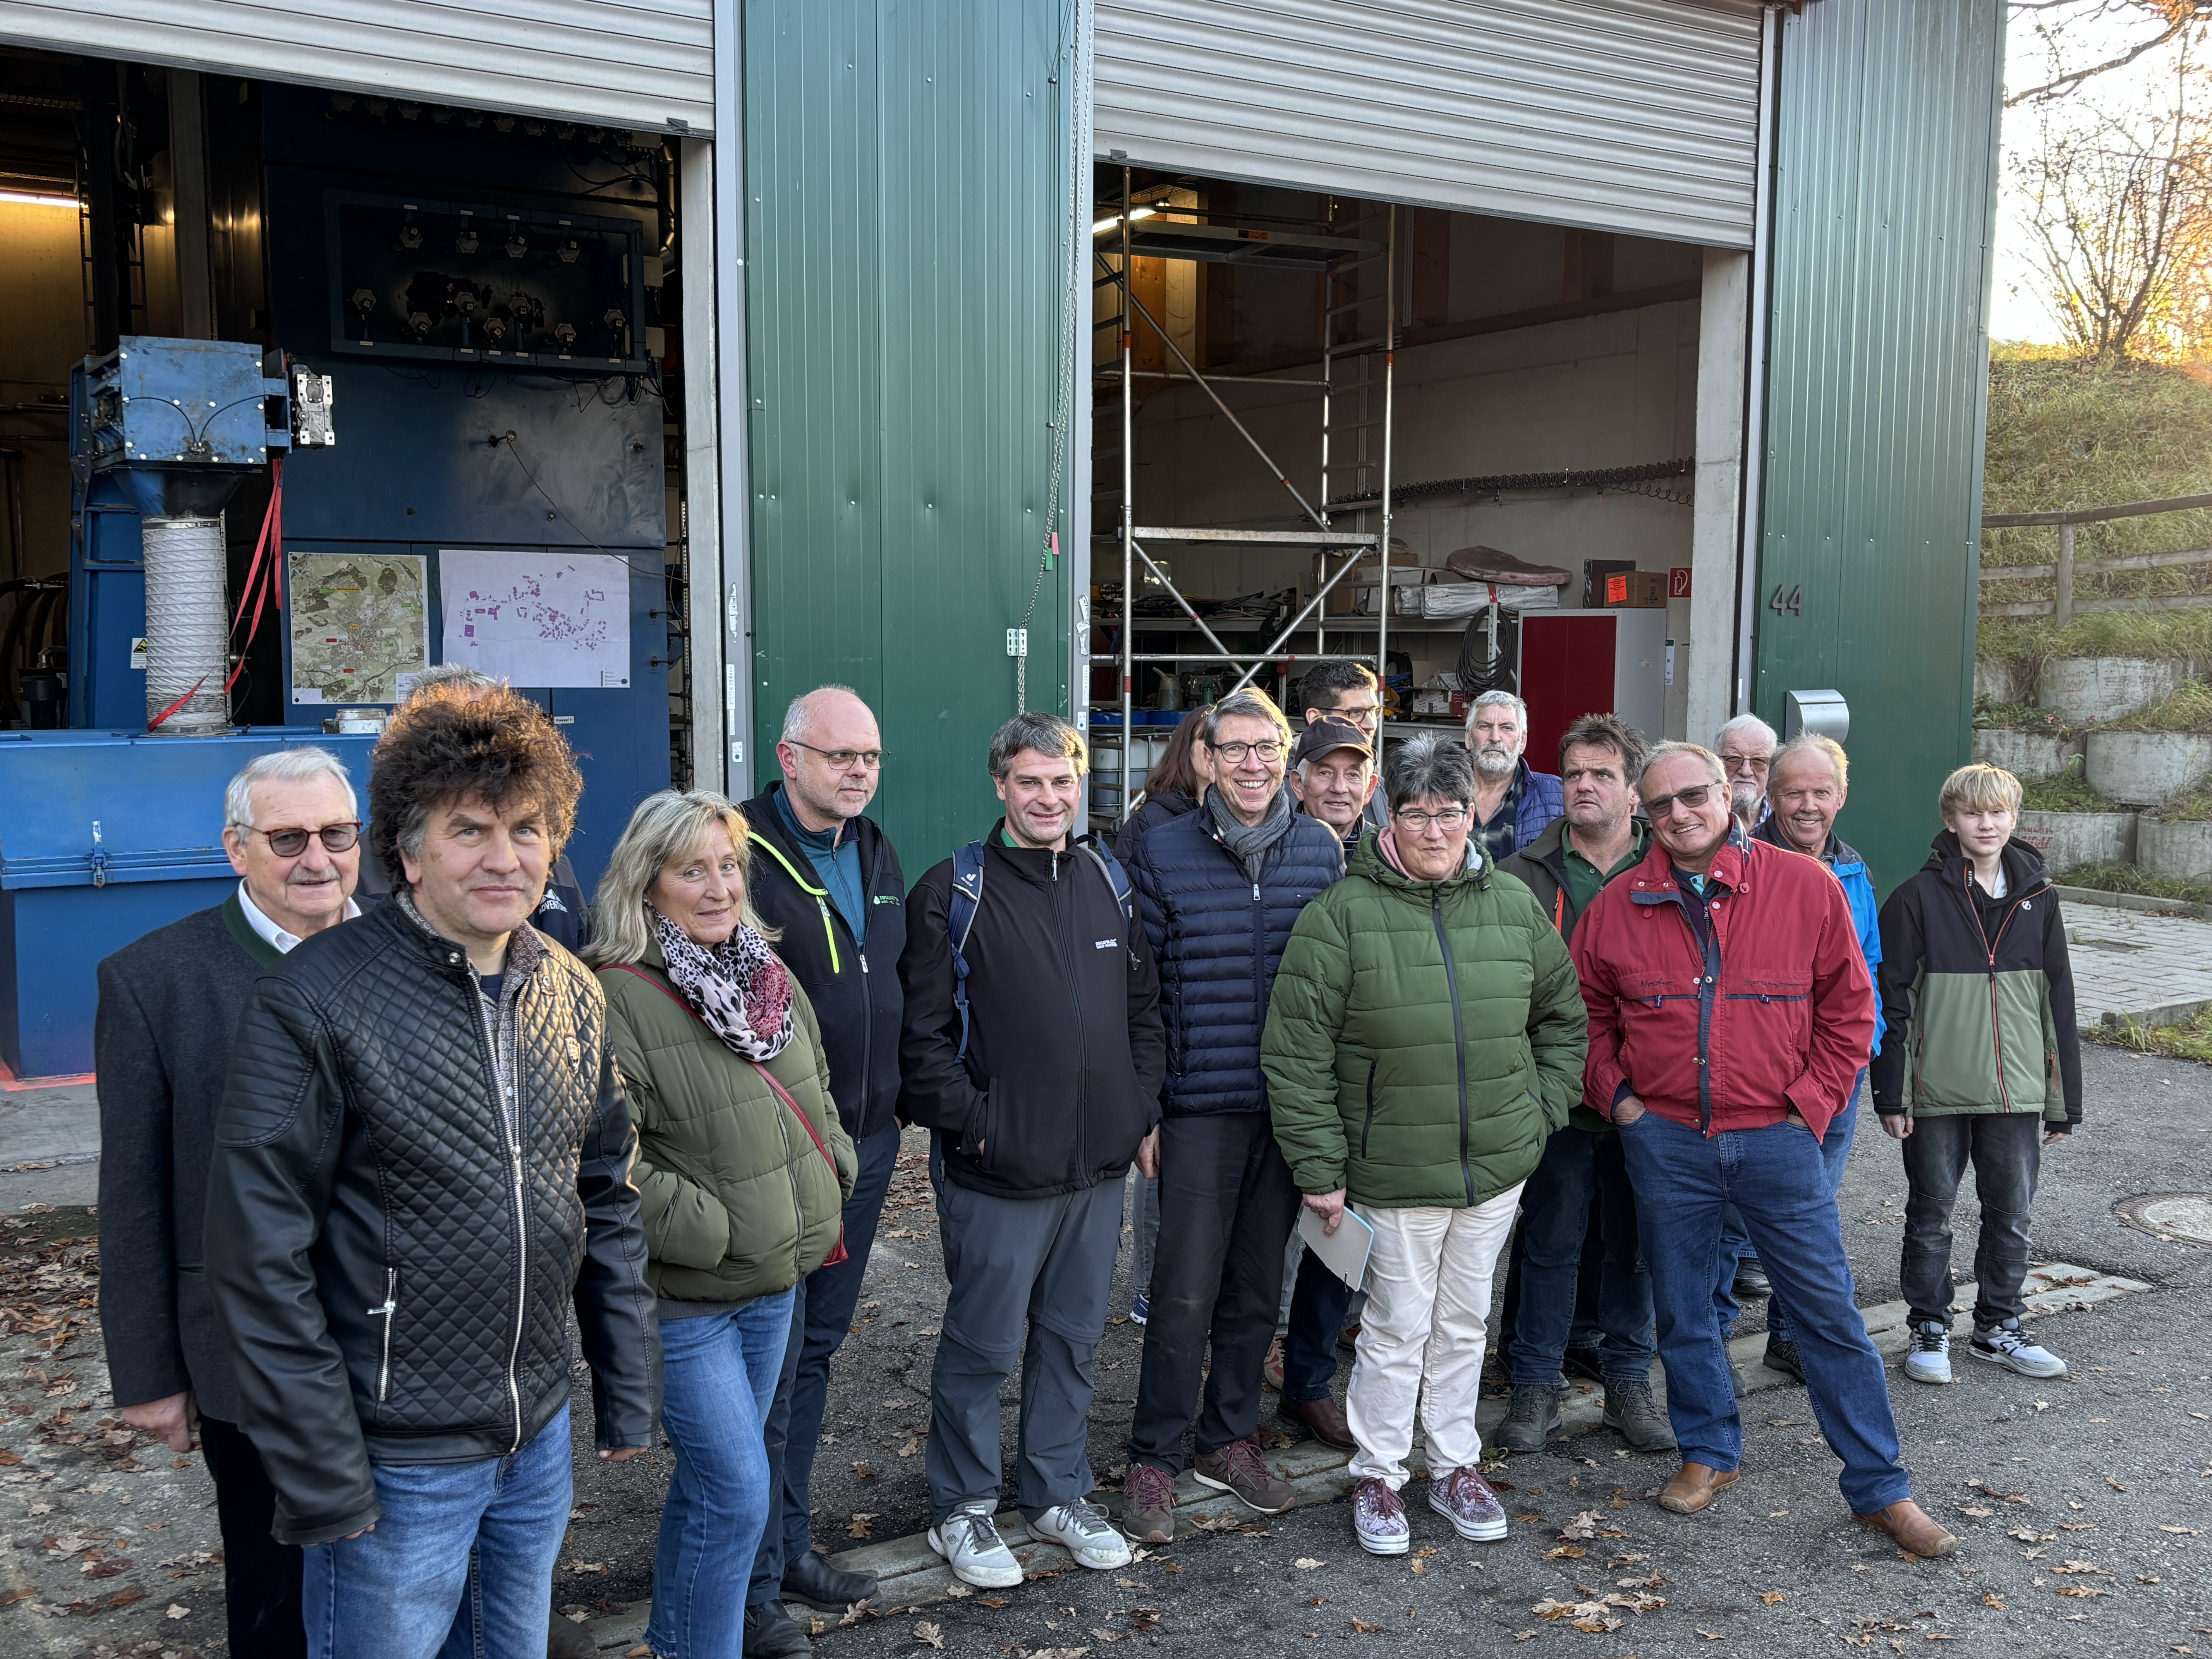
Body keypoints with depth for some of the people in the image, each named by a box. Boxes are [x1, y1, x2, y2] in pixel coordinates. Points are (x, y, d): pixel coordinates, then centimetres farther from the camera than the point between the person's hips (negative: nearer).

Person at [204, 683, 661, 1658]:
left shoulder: (575, 997, 2)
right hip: (395, 1461, -5)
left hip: (541, 1439, 6)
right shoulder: (312, 1004, -16)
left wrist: (627, 1392, 10)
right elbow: (262, 1265, -16)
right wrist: (323, 1480, -15)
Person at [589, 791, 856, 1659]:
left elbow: (816, 1091, 20)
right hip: (682, 1294, -7)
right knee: (738, 1489, -4)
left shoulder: (770, 976, 5)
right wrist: (709, 1231, -21)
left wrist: (831, 1174, 5)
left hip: (775, 1278, 7)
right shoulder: (617, 998, -20)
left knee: (713, 1475, 22)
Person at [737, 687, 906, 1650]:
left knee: (816, 1351, 18)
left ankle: (789, 1544, 32)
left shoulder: (877, 855, 11)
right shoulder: (745, 857, -14)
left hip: (866, 1143, 8)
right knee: (769, 1367, 0)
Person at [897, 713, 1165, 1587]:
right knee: (983, 1345, 6)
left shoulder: (1110, 882, 8)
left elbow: (1145, 1006, 15)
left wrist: (1142, 1110, 7)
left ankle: (1059, 1491, 33)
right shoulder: (954, 891, -9)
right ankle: (962, 1508, 24)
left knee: (1073, 1336, 17)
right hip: (997, 1169, -5)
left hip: (1099, 1163, 5)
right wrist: (972, 1123, -13)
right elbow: (923, 1031, -10)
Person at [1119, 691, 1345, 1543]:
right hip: (1199, 1110, -3)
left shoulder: (1321, 848, 5)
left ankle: (1229, 1438, 30)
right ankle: (1154, 1459, 15)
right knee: (1185, 1295, -1)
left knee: (1258, 1287, 14)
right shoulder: (1163, 852, -4)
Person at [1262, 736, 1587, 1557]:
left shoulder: (1513, 906, 2)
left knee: (1465, 1320, 17)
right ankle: (1377, 1476, 23)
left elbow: (1562, 1014, 16)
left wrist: (1545, 1106, 6)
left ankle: (1456, 1466, 33)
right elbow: (1297, 1052, -11)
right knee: (1398, 1324, 6)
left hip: (1498, 1164, 4)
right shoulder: (1342, 915, -11)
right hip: (1395, 1171, -4)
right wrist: (1319, 1167, -12)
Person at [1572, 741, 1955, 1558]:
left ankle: (1880, 1487, 16)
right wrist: (1615, 1096, 2)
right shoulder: (1617, 907, 1)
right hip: (1664, 1139, 2)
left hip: (1776, 1137, -2)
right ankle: (1708, 1451, 33)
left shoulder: (1806, 888, -4)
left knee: (1829, 1309, 3)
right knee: (1681, 1308, 13)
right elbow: (1586, 1012, 13)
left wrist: (1812, 1104, -4)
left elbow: (1849, 1007, 1)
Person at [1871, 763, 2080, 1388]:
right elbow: (1892, 1001, -5)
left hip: (2016, 1091, 3)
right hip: (1937, 1093, -3)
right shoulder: (1919, 898, -6)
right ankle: (1929, 1330, 22)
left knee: (2011, 1214, 11)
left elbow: (2057, 1002, 9)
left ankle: (1998, 1328, 27)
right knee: (1931, 1214, 8)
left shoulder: (2037, 897, 5)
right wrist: (1891, 1095, -9)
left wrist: (2064, 1100, 8)